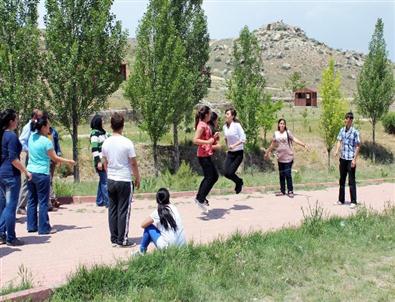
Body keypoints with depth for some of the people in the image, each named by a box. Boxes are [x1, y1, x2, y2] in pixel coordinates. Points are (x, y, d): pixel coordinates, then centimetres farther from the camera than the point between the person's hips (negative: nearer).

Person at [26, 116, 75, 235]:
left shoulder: (32, 137, 2)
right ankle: (44, 228, 6)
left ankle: (31, 226, 20)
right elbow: (55, 158, -8)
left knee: (32, 200, 13)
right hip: (42, 174, -7)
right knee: (43, 202, 1)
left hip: (30, 172, 7)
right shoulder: (46, 141, -16)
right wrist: (69, 161, 4)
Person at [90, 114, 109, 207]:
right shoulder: (94, 133, -11)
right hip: (100, 161, -9)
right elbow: (94, 149, -17)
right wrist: (98, 161, -20)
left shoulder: (102, 132, 14)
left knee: (102, 181, 13)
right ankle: (108, 202, -6)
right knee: (105, 182, -8)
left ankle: (100, 201, 21)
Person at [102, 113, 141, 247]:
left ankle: (114, 239, 16)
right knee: (123, 211, 2)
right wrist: (137, 178, 3)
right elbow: (133, 163, -9)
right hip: (125, 181, -5)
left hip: (110, 180, 5)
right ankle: (122, 240, 6)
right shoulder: (127, 143, -13)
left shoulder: (106, 143, 1)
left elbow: (105, 163, 11)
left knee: (112, 210, 11)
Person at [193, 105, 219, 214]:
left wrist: (213, 137, 9)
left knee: (214, 176, 15)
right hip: (203, 155, -10)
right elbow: (195, 140, -24)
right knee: (209, 177, -7)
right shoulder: (202, 125, -15)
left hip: (206, 155, 10)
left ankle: (200, 198, 20)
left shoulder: (205, 125, 15)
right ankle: (200, 200, -1)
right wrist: (208, 141, -30)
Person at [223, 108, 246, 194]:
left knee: (230, 172, -11)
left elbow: (243, 139, -17)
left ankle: (239, 182, 21)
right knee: (226, 173, -3)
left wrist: (234, 145, -24)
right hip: (230, 153, 6)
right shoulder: (225, 127, 3)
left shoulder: (237, 125, -15)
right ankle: (238, 182, 25)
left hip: (238, 153, -6)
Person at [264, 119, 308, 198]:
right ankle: (282, 191, 16)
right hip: (280, 157, 4)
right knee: (281, 174, 7)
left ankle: (290, 191, -1)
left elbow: (295, 140, -14)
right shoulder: (276, 134, 8)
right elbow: (273, 144, 20)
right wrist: (267, 152, 27)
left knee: (288, 174, -8)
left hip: (288, 157, -4)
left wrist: (304, 145, -26)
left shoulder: (288, 132, -2)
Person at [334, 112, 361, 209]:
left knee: (351, 181, -2)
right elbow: (339, 141, 7)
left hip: (351, 159, -6)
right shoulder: (342, 130, 7)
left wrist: (354, 159, -13)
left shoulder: (355, 132, -9)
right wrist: (337, 150, -13)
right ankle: (341, 200, 22)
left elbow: (358, 146, -8)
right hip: (342, 158, 6)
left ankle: (353, 202, 5)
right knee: (342, 180, 13)